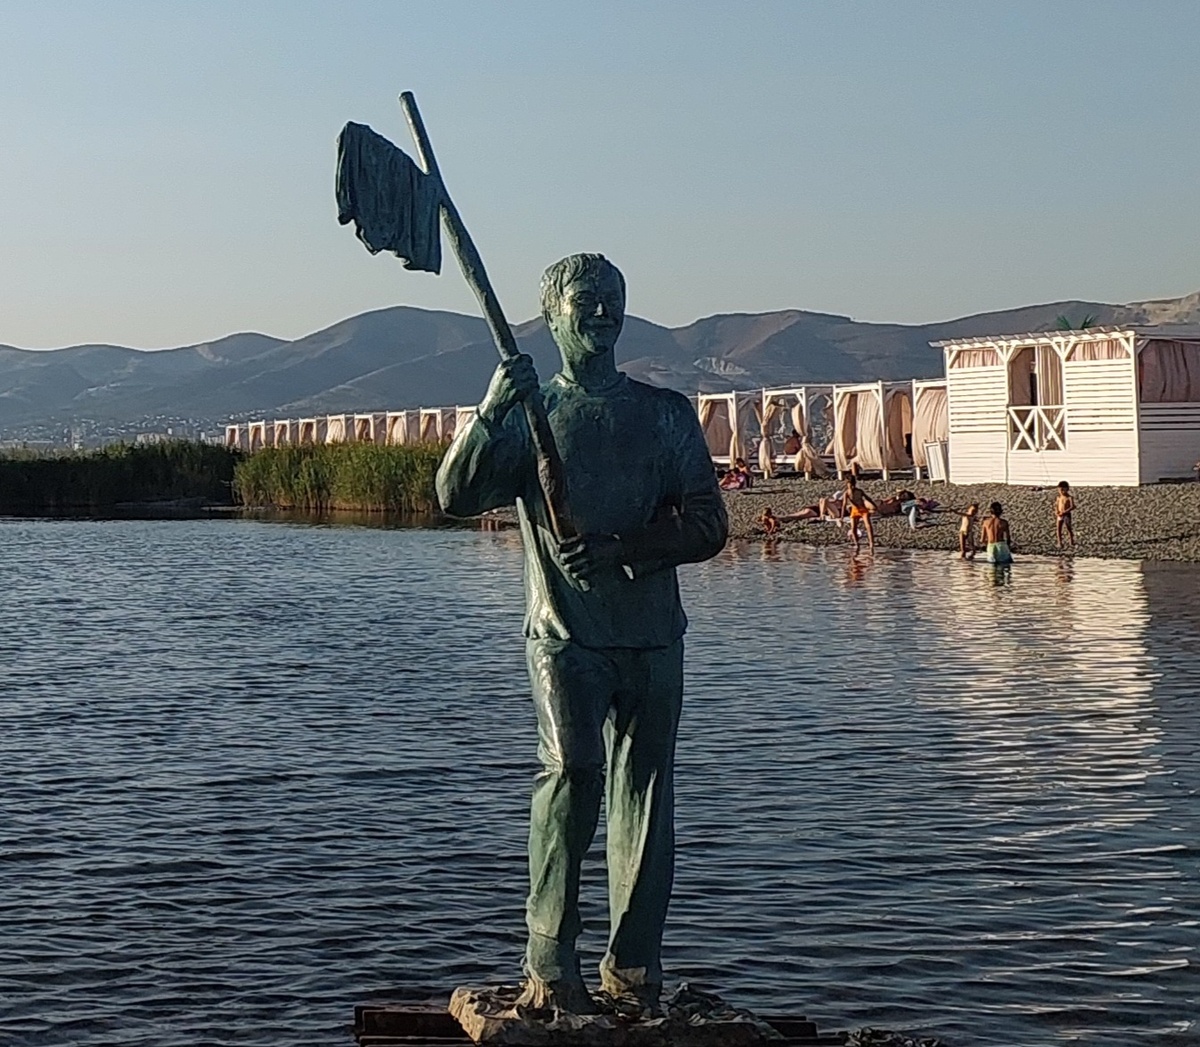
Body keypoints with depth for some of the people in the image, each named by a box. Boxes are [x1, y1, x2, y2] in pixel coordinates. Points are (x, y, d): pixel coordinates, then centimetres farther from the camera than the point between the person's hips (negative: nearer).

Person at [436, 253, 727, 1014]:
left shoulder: (666, 412, 11)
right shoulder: (529, 412, 9)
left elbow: (708, 525, 5)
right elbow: (456, 496, -4)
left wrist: (620, 548, -11)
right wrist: (492, 410, -18)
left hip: (653, 634, 3)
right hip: (566, 630, -2)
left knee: (646, 789, 4)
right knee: (574, 766, -20)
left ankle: (635, 964, 13)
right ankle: (551, 962, -12)